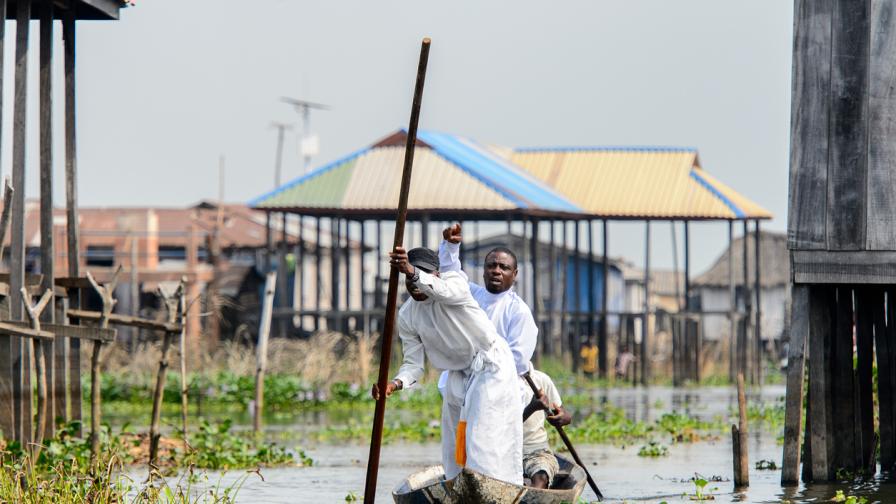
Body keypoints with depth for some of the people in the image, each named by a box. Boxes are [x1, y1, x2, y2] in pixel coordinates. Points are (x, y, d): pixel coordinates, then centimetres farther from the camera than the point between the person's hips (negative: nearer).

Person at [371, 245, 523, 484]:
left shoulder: (454, 281, -20)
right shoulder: (407, 317, -6)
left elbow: (443, 290, -46)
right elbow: (414, 363, -7)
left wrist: (412, 271, -67)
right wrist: (395, 384, -31)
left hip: (491, 364, -6)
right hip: (459, 374, 6)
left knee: (482, 436, -17)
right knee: (455, 442, 6)